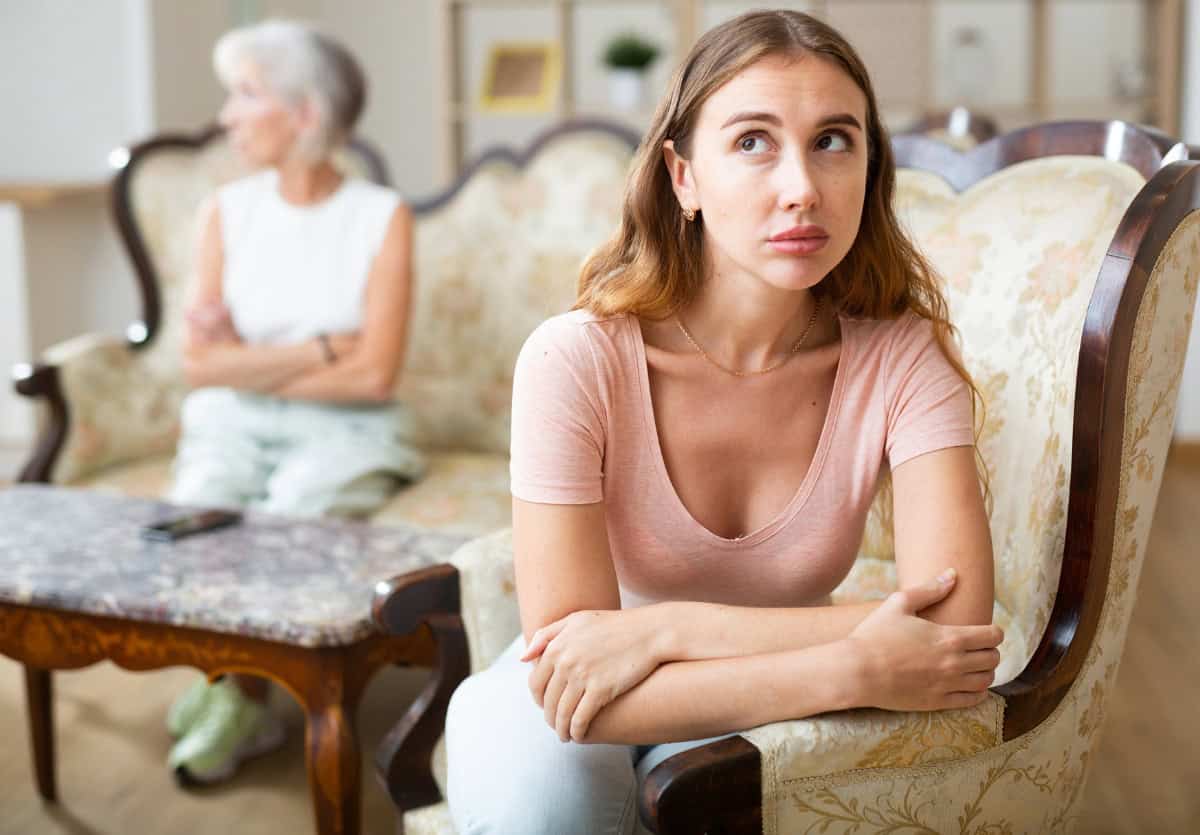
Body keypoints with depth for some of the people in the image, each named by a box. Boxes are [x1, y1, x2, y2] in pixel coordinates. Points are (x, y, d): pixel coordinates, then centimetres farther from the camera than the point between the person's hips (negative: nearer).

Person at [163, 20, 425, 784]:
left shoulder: (381, 216, -4)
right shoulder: (228, 211, 6)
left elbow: (374, 374, -12)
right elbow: (203, 364, -2)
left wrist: (249, 361, -8)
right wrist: (322, 350, -10)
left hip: (345, 430, -3)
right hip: (233, 421, 3)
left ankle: (241, 700, -4)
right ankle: (238, 708, -5)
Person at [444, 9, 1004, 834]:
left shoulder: (903, 357, -15)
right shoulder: (576, 360, -22)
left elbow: (954, 635, -26)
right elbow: (566, 689, -25)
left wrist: (663, 627, -28)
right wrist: (856, 671, -32)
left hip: (767, 716, 1)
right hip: (593, 712, 0)